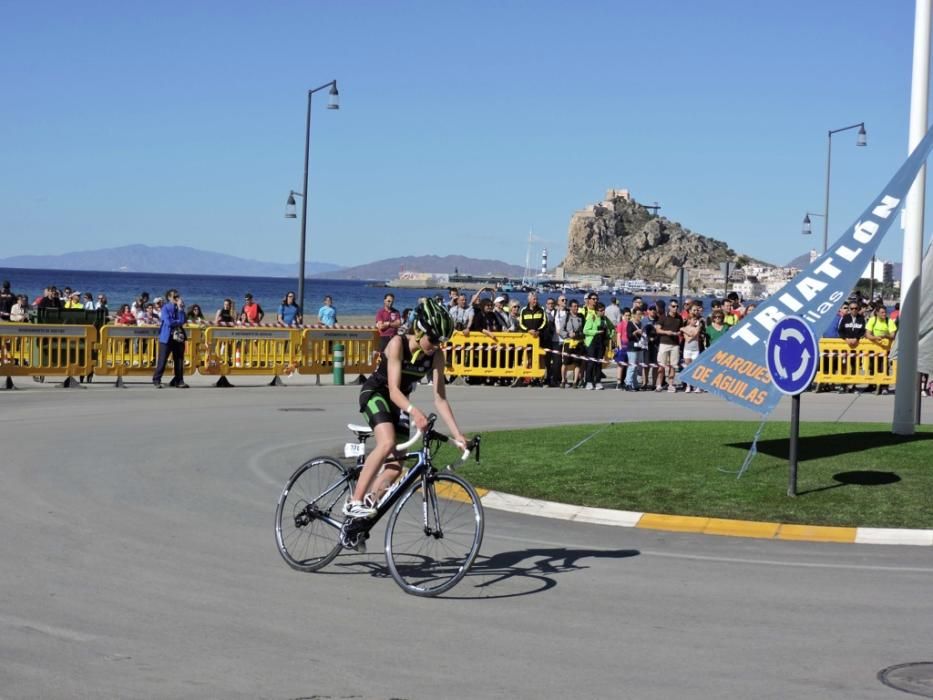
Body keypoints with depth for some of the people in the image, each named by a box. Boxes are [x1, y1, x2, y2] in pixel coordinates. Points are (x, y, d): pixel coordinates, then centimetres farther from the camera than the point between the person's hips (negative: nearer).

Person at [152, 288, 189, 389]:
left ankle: (178, 381, 10)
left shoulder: (180, 308, 12)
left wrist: (180, 309, -8)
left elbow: (182, 321, -3)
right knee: (162, 360, -3)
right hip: (167, 337, -5)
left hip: (178, 337, 5)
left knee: (179, 360, 4)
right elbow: (168, 322, -16)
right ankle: (156, 380, 4)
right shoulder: (165, 308, -4)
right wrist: (179, 322, -3)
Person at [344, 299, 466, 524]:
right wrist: (413, 411, -52)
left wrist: (457, 433, -25)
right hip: (375, 393, -6)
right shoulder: (398, 344, -27)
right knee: (387, 442, -32)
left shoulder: (436, 356, -13)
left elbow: (440, 398, -14)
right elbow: (394, 390, -33)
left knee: (395, 467, -2)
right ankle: (354, 502, -30)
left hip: (398, 403, 6)